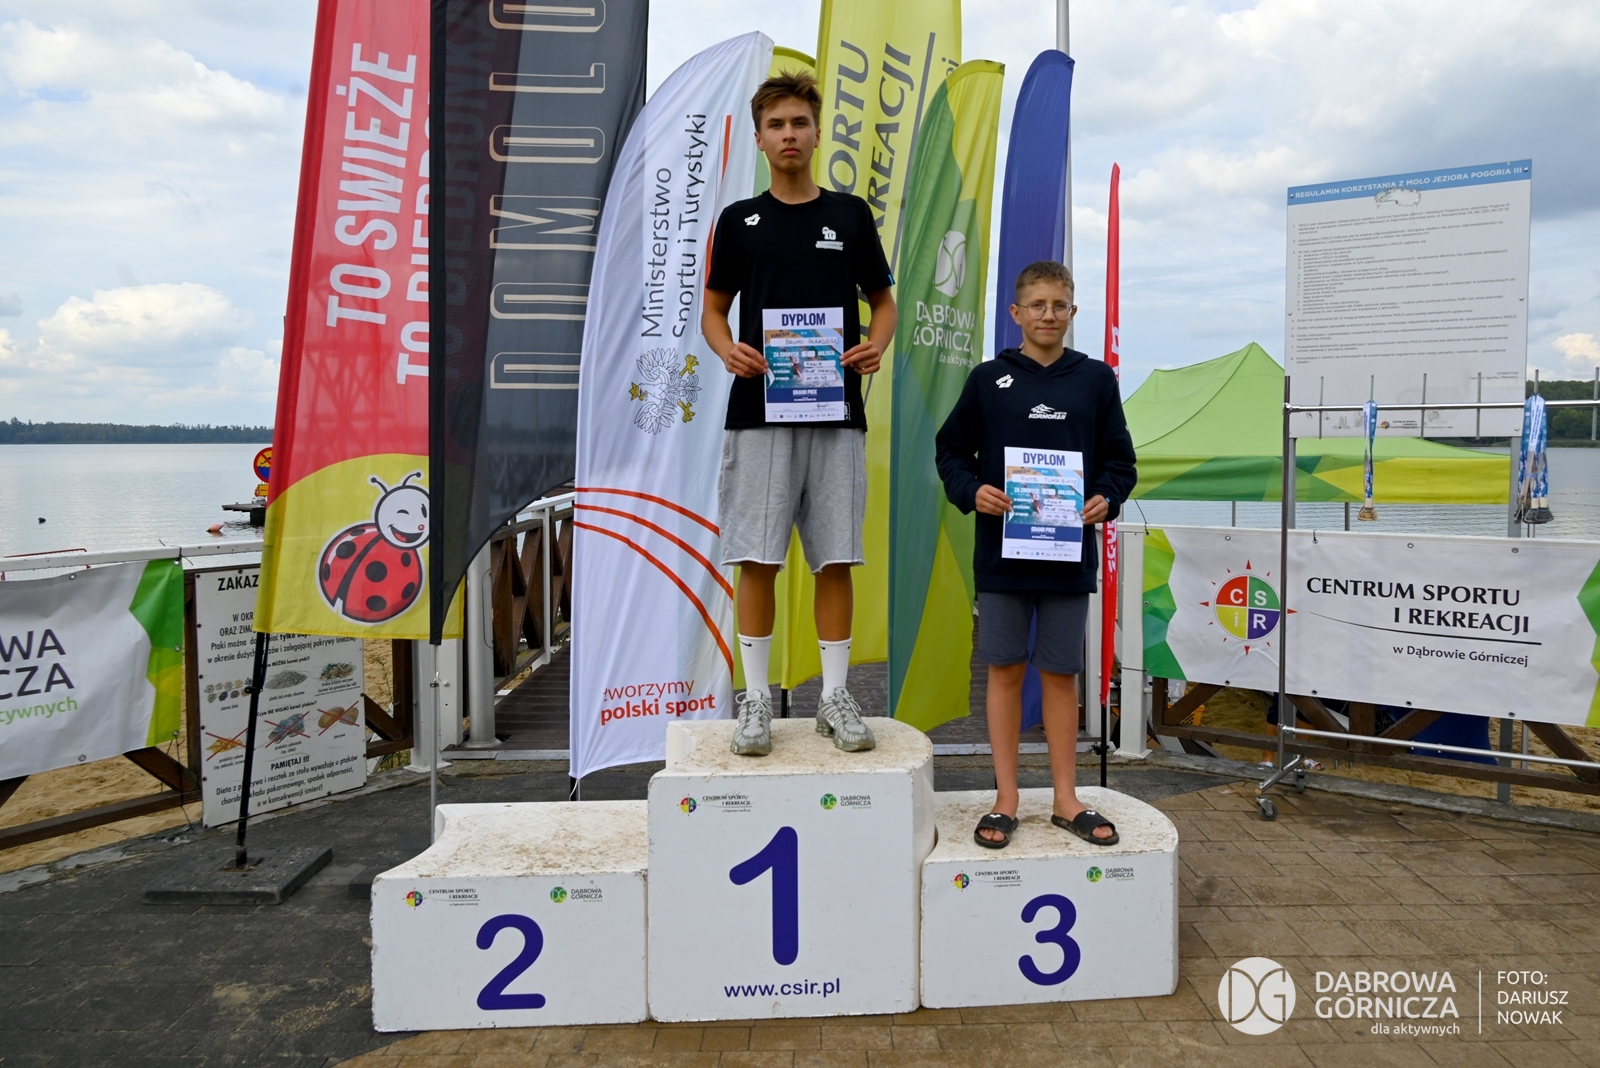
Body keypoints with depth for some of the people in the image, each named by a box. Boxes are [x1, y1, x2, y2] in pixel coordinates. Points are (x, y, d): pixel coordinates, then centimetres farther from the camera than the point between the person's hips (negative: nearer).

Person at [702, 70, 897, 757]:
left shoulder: (851, 215, 11)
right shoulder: (740, 221, 10)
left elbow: (884, 301, 15)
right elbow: (713, 310, 13)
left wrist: (876, 346, -7)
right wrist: (727, 350, -10)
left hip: (836, 411, 1)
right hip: (759, 410, 0)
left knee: (835, 559, 3)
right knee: (757, 559, -1)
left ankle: (836, 694, 15)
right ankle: (756, 697, 11)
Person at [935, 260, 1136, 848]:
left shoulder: (1096, 379, 7)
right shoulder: (988, 378, 4)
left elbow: (1120, 459, 10)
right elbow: (952, 450, 7)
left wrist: (1106, 498, -10)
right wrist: (972, 490, -11)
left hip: (1070, 554, 1)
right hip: (1002, 552, -1)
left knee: (1061, 674, 9)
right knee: (1005, 671, 6)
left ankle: (1066, 799, 22)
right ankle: (1006, 799, 18)